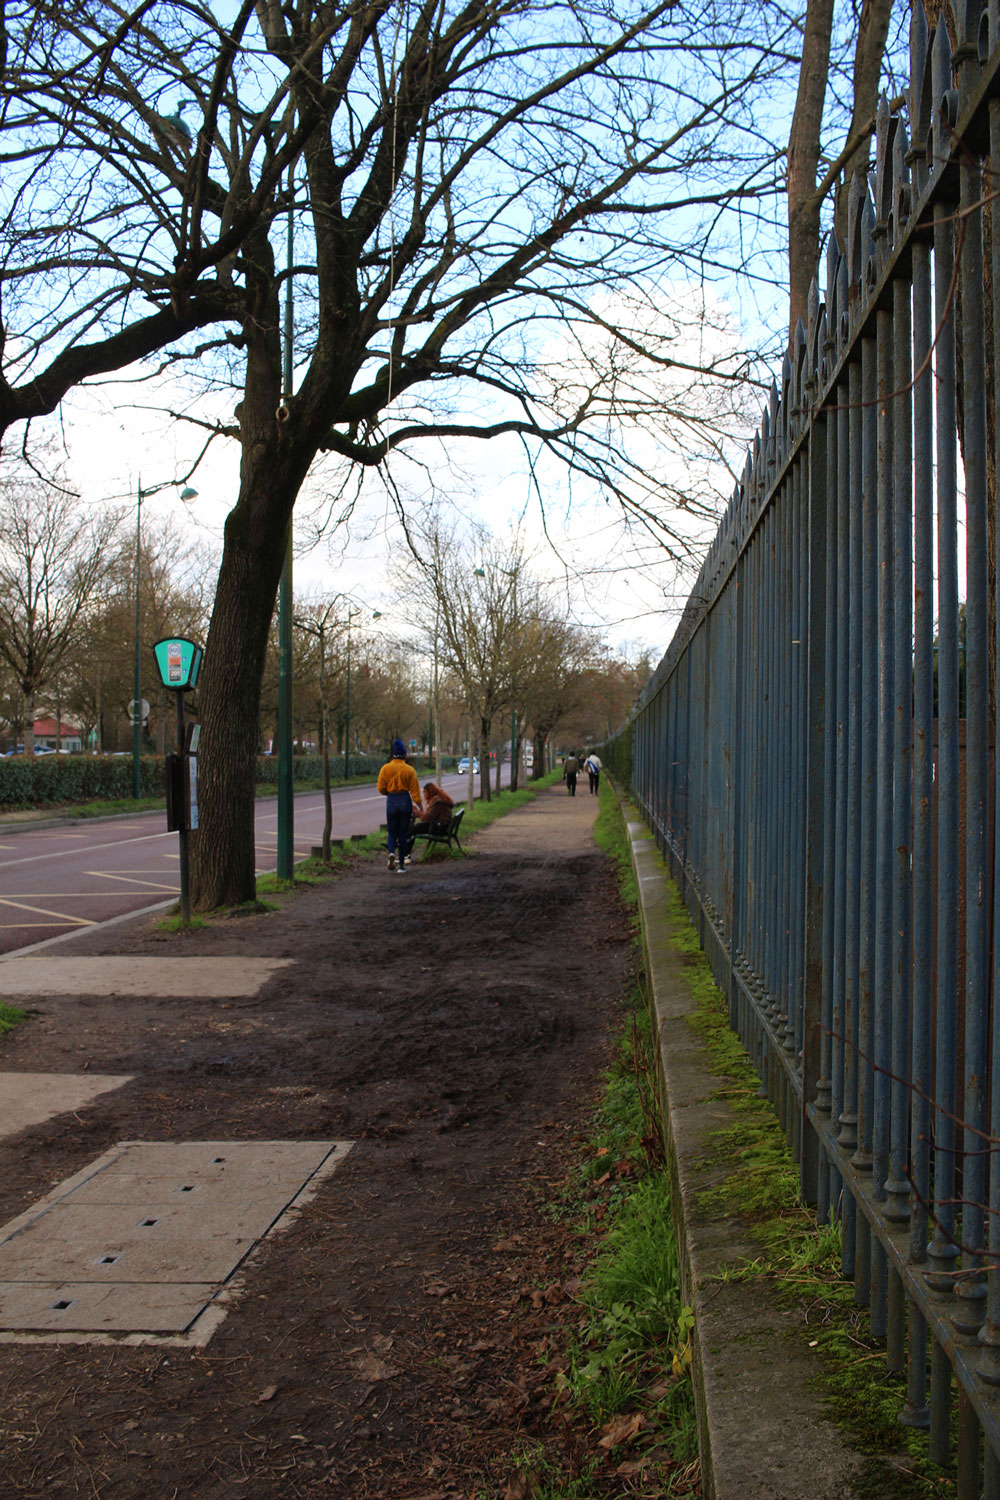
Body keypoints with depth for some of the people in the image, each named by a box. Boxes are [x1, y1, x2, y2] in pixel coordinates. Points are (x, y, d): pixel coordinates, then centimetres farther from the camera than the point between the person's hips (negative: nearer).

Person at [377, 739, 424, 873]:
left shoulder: (386, 768, -3)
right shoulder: (409, 770, -4)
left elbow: (381, 788, -1)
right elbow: (415, 791, -6)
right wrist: (421, 808, -3)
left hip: (391, 802, 0)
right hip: (405, 801, 0)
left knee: (392, 832, 12)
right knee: (403, 834, 9)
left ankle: (391, 852, -19)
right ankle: (401, 865, 10)